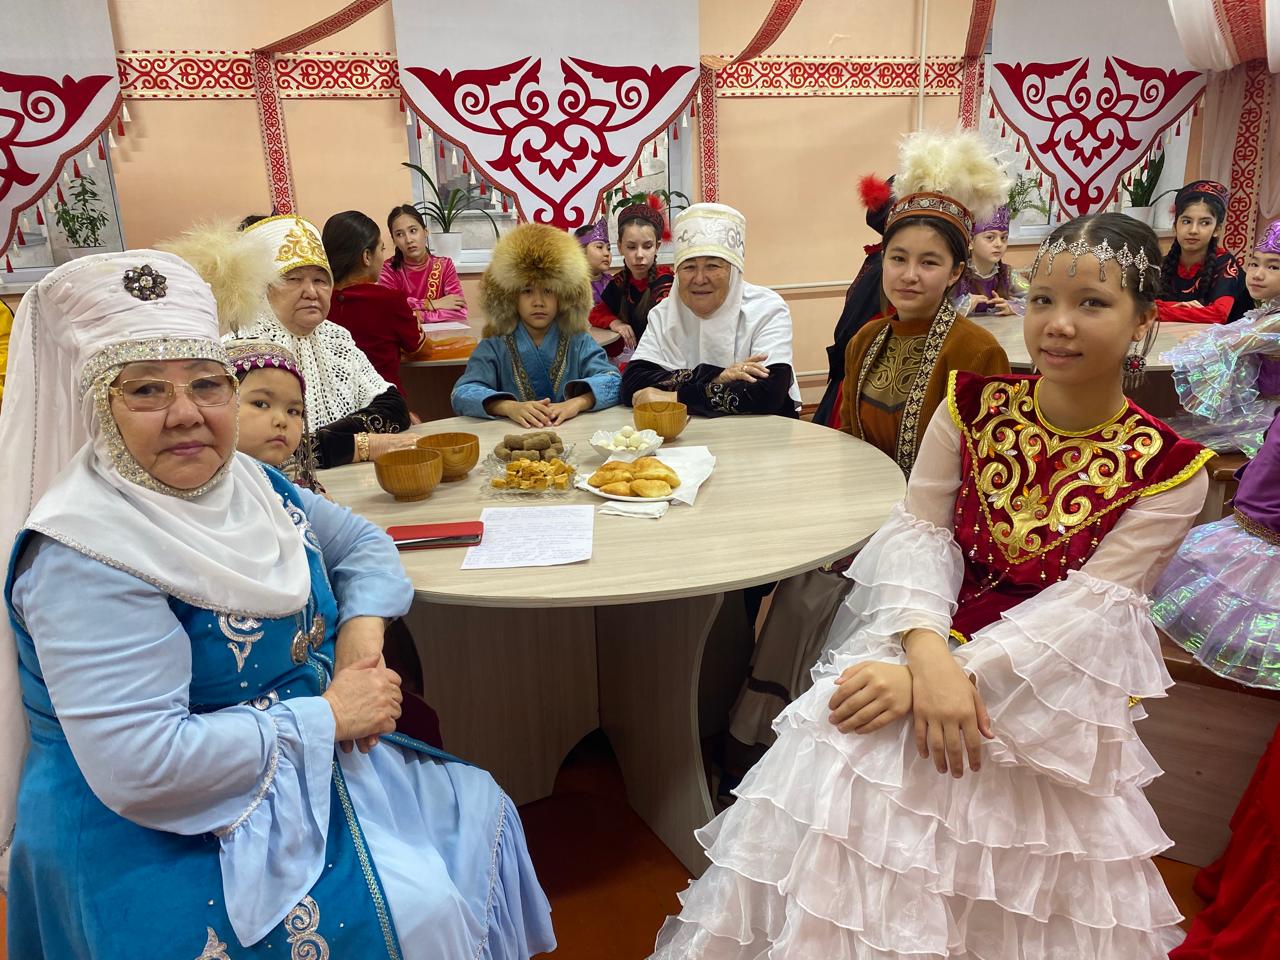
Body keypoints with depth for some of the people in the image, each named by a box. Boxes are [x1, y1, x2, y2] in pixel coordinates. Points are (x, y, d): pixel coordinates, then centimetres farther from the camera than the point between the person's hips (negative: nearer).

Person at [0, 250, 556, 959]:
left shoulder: (243, 479, -1)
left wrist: (361, 629, -9)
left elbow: (359, 543, 11)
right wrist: (329, 715, -23)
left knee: (480, 811, 6)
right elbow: (141, 766, -30)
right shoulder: (87, 554, -24)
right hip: (158, 836, -8)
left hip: (303, 766, 8)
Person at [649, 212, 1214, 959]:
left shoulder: (1167, 471, -6)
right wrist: (929, 656, -25)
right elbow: (919, 529, -8)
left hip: (1053, 689, -1)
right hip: (932, 642, 2)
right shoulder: (973, 406, -1)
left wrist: (962, 671, -26)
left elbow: (1082, 611, -13)